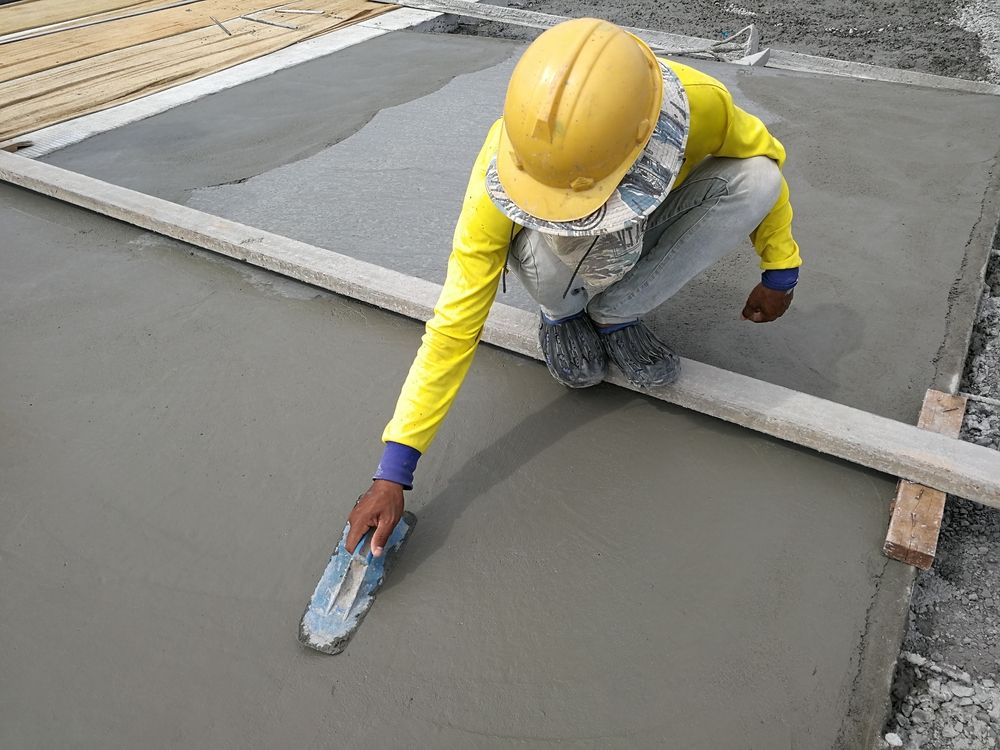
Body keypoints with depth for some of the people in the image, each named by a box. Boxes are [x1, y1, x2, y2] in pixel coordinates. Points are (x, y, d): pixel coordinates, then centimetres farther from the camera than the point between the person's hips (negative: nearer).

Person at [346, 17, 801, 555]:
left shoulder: (698, 103, -34)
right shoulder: (502, 168, -37)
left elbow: (766, 155, -10)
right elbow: (455, 324, -34)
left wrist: (779, 271, -4)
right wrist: (393, 471, -34)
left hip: (648, 231, 4)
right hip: (560, 255, -3)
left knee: (758, 178, -25)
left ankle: (615, 315, -9)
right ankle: (562, 315, -1)